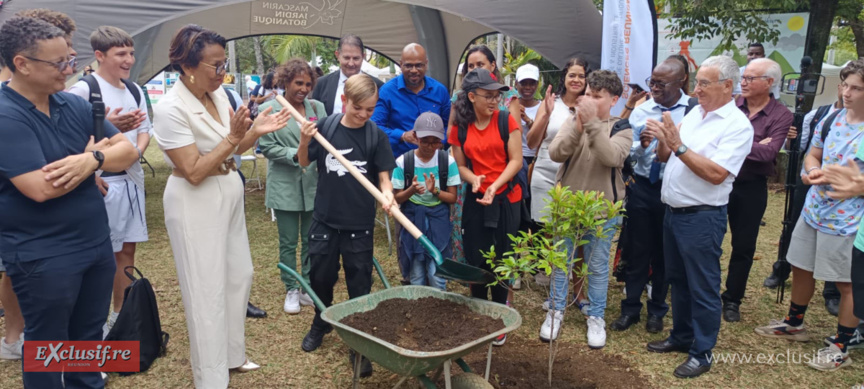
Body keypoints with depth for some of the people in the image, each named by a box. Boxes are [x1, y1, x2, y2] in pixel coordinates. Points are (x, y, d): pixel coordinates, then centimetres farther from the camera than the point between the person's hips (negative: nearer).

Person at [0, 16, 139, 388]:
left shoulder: (75, 105, 3)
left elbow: (127, 151, 0)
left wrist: (91, 159, -21)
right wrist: (96, 149, -12)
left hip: (96, 243, 6)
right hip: (42, 256, -6)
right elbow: (41, 188, -26)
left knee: (89, 338, 20)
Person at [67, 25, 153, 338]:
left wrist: (137, 151, -7)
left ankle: (120, 316, 29)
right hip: (102, 182, -7)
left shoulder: (134, 90, 9)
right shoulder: (83, 90, -13)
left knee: (127, 250, 15)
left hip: (132, 179, 7)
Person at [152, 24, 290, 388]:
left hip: (229, 194, 8)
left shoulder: (218, 93, 1)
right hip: (196, 204, -8)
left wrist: (256, 130, -9)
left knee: (239, 276, 18)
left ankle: (232, 354, 38)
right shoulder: (171, 109, -21)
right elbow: (194, 172, -23)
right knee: (207, 289, 2)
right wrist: (233, 136, -27)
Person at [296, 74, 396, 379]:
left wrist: (387, 193, -25)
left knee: (360, 284, 6)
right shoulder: (325, 126, -6)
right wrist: (304, 142, -17)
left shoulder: (376, 135, -8)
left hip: (359, 223, -2)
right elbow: (304, 163, 3)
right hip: (325, 218, 2)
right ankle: (321, 323, 43)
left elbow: (383, 174, -4)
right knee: (320, 275, 17)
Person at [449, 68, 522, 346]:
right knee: (475, 260, 5)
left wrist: (495, 186, -21)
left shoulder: (506, 121, -5)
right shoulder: (459, 128, 1)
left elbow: (516, 160, -8)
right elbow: (461, 165, 5)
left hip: (506, 200, -2)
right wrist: (474, 179, -17)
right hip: (475, 201, 2)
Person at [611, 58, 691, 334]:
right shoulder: (641, 111, 1)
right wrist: (641, 145, -19)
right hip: (641, 187, 2)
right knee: (637, 250, 11)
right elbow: (626, 151, 1)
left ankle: (657, 310, 32)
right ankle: (630, 308, 26)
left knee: (664, 253, 13)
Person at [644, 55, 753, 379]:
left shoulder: (738, 125, -13)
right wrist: (662, 139, -9)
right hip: (673, 212, 8)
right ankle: (681, 336, 34)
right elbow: (665, 157, 11)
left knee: (702, 288, 4)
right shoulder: (694, 113, 9)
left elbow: (716, 174, -24)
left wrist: (678, 145, -25)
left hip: (702, 218, -8)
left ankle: (701, 353, 17)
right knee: (678, 280, 19)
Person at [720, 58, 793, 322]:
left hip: (751, 188, -1)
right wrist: (754, 146, -20)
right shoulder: (730, 106, -2)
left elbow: (768, 153, -19)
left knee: (743, 247, 9)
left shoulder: (781, 115, -7)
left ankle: (732, 300, 25)